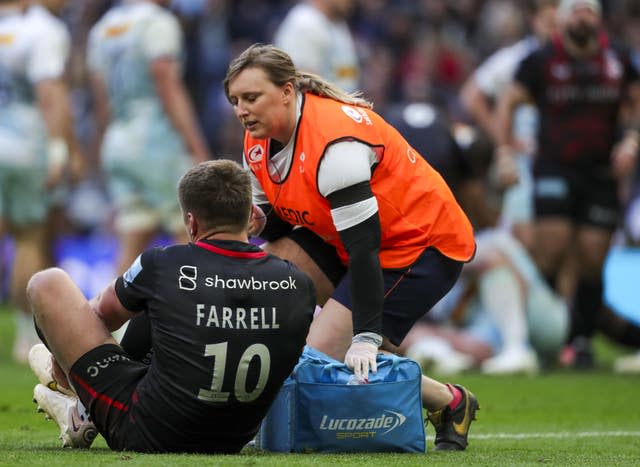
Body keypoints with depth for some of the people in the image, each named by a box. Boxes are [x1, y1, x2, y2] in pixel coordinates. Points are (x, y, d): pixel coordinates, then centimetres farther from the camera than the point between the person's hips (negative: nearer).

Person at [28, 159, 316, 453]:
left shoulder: (160, 266, -18)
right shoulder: (298, 285, -10)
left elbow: (104, 314, 5)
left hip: (144, 437, -4)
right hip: (232, 441, 4)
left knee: (47, 284, 9)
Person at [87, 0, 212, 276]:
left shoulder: (102, 29, 13)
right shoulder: (158, 23, -10)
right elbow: (169, 91, -14)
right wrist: (199, 152, -13)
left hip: (118, 142, 7)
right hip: (158, 142, -7)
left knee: (132, 247, 5)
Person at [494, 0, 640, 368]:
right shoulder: (542, 61, -2)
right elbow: (509, 101, 4)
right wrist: (506, 151, -4)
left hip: (601, 174, 2)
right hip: (555, 168, -2)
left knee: (592, 258, -1)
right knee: (552, 246, -16)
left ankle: (582, 341, 11)